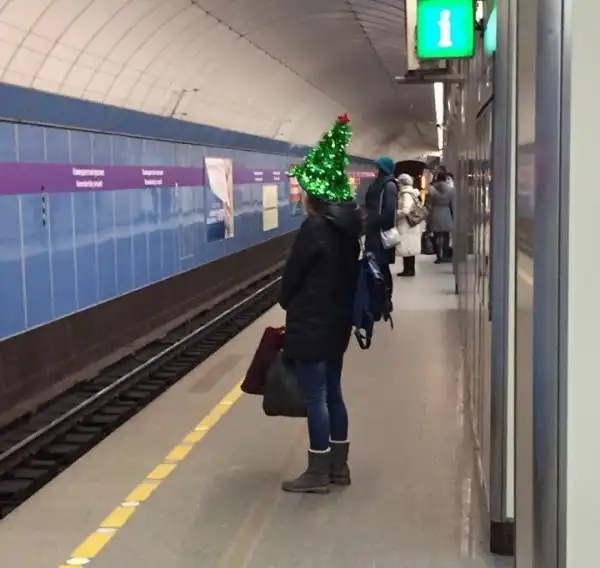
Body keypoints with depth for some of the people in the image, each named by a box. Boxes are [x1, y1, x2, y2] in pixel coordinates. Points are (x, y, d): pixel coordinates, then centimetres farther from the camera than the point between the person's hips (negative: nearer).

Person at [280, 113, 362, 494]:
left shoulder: (315, 227, -19)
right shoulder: (348, 225, 6)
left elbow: (293, 273, -11)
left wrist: (286, 302, 9)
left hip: (311, 324, -9)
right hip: (338, 321, 9)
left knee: (315, 398, 0)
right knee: (332, 393, 16)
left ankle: (318, 474, 9)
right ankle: (338, 466, 24)